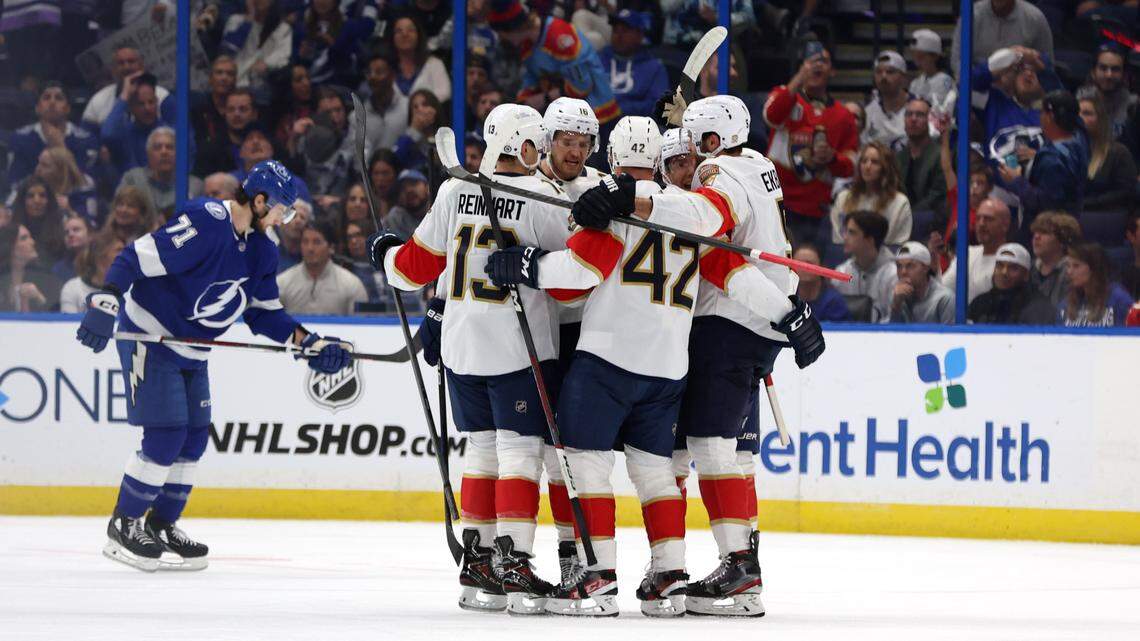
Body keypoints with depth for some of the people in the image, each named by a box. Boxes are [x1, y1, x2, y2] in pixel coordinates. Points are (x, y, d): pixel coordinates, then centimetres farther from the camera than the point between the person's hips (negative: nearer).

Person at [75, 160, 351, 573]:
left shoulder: (261, 251, 5)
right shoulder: (205, 224, -23)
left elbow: (264, 313, 12)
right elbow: (137, 258, -26)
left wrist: (308, 343, 0)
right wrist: (104, 305, -35)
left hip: (192, 350, 9)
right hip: (149, 337, -9)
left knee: (194, 438, 7)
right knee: (165, 434, -13)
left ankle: (161, 525, 20)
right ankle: (123, 526, -2)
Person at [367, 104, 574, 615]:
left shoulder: (453, 193, 3)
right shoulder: (541, 197, -11)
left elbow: (417, 266, 11)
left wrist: (386, 253, 31)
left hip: (462, 345, 5)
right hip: (521, 344, -5)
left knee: (482, 450, 14)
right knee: (520, 452, -3)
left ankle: (477, 566, 16)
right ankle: (512, 562, -9)